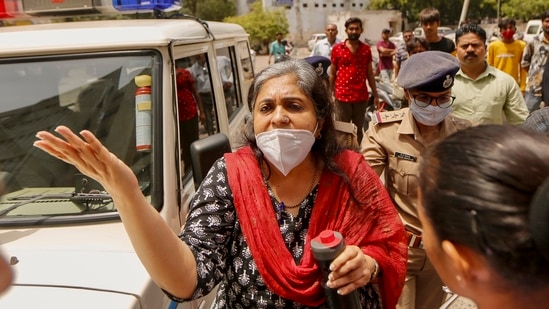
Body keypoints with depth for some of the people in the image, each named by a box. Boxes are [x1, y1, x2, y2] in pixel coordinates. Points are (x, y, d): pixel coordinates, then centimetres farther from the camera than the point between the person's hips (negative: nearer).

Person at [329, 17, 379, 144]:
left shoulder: (366, 49, 6)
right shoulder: (337, 49, 0)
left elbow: (370, 74, 10)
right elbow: (332, 74, 5)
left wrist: (375, 95, 9)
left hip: (362, 96, 2)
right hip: (342, 96, -2)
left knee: (358, 130, 13)